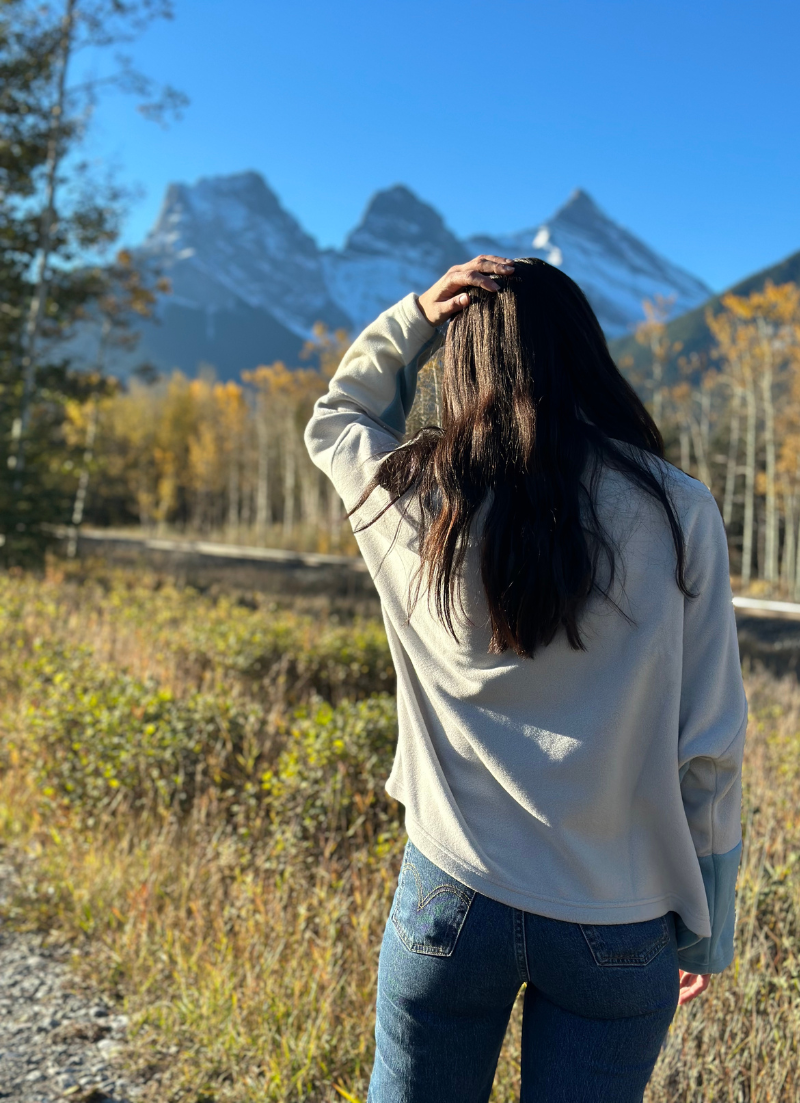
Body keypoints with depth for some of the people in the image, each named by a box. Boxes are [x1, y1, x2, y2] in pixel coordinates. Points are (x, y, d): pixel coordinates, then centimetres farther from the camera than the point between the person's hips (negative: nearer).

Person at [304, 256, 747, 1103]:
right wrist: (706, 929, 7)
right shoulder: (677, 513, -9)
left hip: (454, 897, 1)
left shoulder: (410, 498, -7)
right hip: (620, 921, 0)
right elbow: (708, 746, -5)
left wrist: (415, 317, 4)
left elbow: (333, 421, 17)